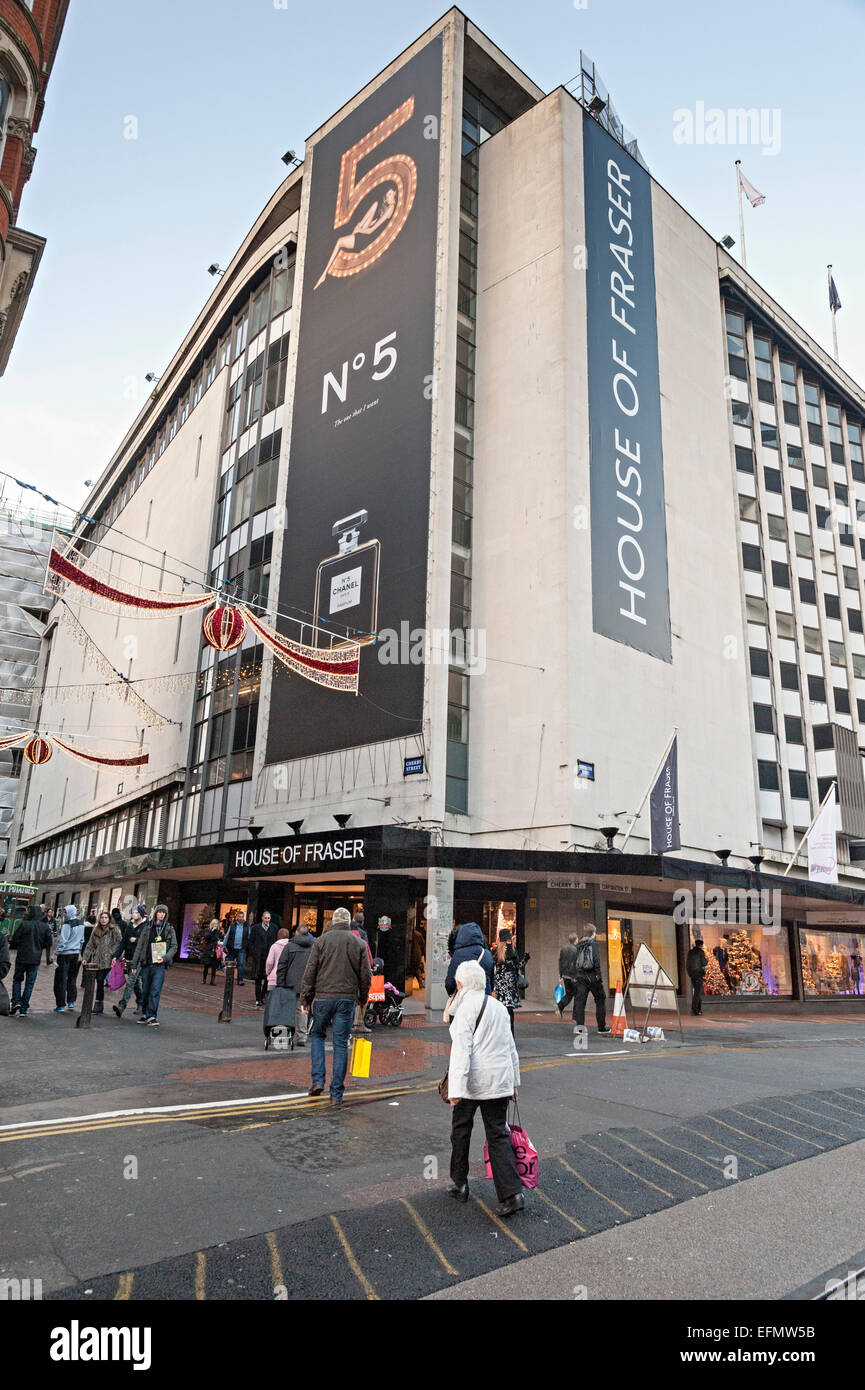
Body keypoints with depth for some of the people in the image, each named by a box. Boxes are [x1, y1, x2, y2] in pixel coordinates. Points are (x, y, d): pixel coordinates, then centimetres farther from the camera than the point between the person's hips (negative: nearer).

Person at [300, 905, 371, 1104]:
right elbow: (366, 975, 6)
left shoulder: (321, 941, 0)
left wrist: (305, 997, 7)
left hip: (323, 997, -1)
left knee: (317, 1034, 20)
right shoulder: (359, 944, 5)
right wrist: (362, 997, 19)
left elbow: (310, 971, -1)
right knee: (341, 1044, 6)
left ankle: (318, 1080, 8)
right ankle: (337, 1093, 8)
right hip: (347, 999, 1)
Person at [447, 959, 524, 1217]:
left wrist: (455, 1089, -23)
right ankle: (511, 1193, -3)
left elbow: (461, 1050, -21)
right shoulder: (499, 1006, 9)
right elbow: (511, 1047, 16)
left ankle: (459, 1184, 27)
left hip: (472, 1080, -5)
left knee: (460, 1129, 15)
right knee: (499, 1135, 7)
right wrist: (514, 1081, 24)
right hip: (500, 1079, 5)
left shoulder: (465, 1009, -13)